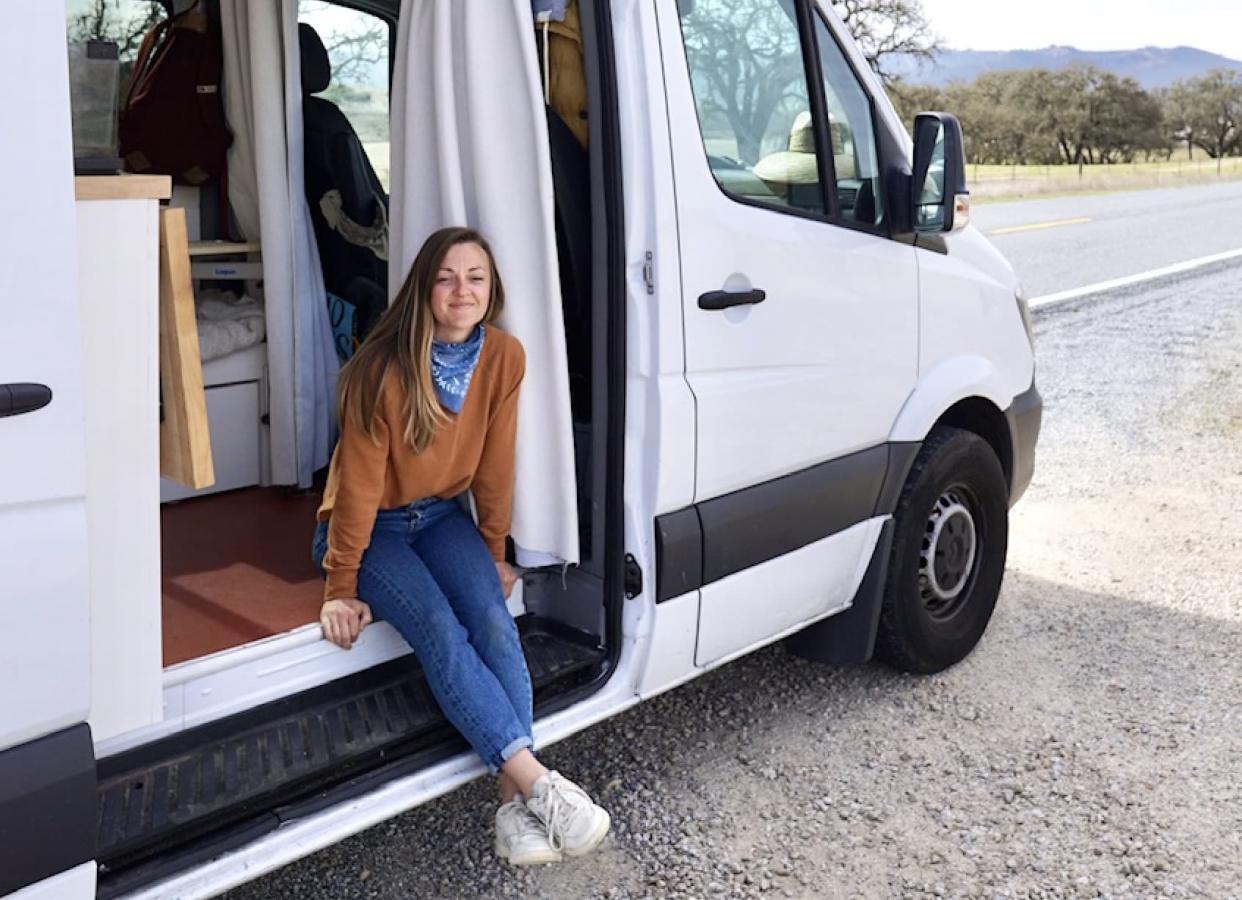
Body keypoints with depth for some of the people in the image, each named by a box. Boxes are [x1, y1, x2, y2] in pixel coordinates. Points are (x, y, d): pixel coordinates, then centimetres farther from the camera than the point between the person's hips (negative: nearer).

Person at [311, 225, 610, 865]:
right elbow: (359, 484, -18)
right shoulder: (386, 369, -23)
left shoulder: (504, 357, -11)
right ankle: (537, 783, -28)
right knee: (439, 630, -27)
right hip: (372, 526, -3)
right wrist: (341, 588, -14)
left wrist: (494, 553, 7)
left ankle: (515, 802, -22)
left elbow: (494, 465, -1)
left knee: (493, 621, -23)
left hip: (440, 517, 4)